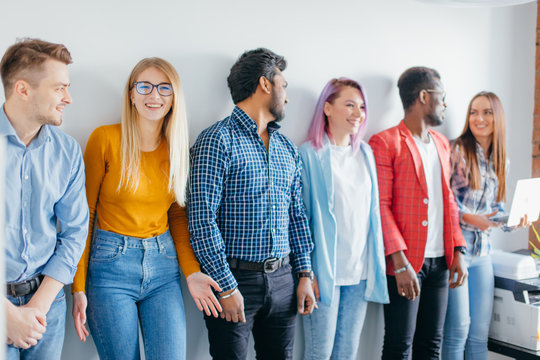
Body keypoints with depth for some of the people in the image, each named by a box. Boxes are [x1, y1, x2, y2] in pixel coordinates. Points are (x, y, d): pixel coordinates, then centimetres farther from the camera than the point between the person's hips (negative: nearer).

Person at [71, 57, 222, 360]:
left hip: (164, 266, 4)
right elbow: (84, 213, -3)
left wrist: (191, 271, 1)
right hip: (111, 263, -3)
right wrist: (79, 288, -6)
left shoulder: (178, 148, 7)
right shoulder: (105, 139, -6)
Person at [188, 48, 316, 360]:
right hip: (234, 278, -6)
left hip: (282, 280, 6)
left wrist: (305, 274, 7)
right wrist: (226, 286, -16)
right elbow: (203, 219, -14)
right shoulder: (218, 140, -9)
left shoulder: (288, 149, 13)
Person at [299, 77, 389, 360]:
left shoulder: (365, 153, 11)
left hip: (360, 270, 5)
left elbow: (372, 210, 14)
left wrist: (375, 267, 10)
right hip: (324, 271, -5)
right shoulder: (310, 154, -6)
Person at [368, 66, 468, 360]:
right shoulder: (385, 142, -8)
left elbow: (448, 200, 17)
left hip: (440, 261, 7)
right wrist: (401, 262, -19)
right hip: (406, 262, -7)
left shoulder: (442, 143, 16)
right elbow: (381, 205, -13)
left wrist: (458, 252, 8)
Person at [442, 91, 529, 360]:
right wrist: (469, 217, -22)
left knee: (480, 332, 9)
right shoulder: (457, 151, -7)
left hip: (483, 249, 6)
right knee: (459, 326, -3)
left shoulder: (500, 161, 13)